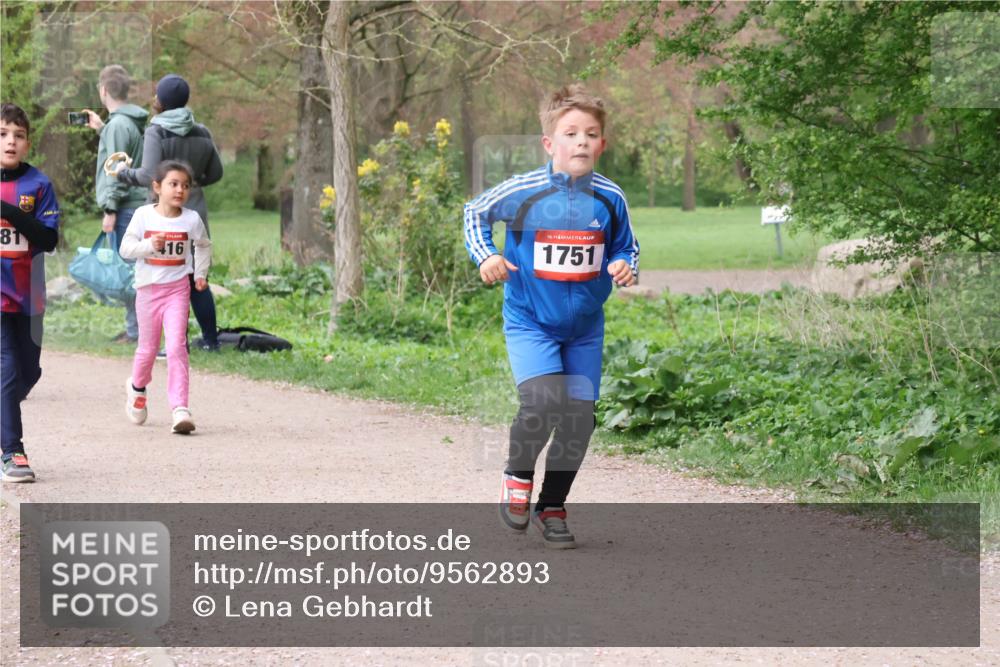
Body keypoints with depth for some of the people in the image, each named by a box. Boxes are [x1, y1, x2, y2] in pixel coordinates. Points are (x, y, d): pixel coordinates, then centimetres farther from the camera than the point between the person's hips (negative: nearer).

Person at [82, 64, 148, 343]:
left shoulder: (118, 124, -15)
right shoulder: (133, 121, 13)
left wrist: (110, 209, -17)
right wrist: (101, 129, 29)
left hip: (125, 207, -9)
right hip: (138, 204, 9)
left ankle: (135, 330, -6)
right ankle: (136, 327, 16)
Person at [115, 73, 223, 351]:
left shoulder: (156, 132, -13)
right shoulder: (201, 133, 5)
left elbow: (149, 176, -19)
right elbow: (215, 173, 11)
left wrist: (124, 172, -2)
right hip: (196, 212, 6)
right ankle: (210, 338, 19)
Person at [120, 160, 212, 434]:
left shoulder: (191, 219, -2)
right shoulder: (143, 215, -5)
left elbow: (203, 246, 17)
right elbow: (126, 248, -8)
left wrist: (201, 273, 6)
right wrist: (150, 244, -24)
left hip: (177, 288, -1)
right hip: (148, 288, 1)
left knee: (176, 346, -14)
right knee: (148, 347, 14)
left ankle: (180, 409, -17)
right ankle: (137, 387, 46)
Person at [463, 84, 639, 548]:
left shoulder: (609, 199, -6)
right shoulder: (523, 192, -14)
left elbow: (625, 248, 11)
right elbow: (475, 213, 4)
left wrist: (625, 268, -11)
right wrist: (486, 256, -10)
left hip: (584, 327, 3)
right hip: (530, 321, -3)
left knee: (579, 416, 2)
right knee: (543, 401, -23)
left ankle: (552, 507, 22)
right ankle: (517, 476, 6)